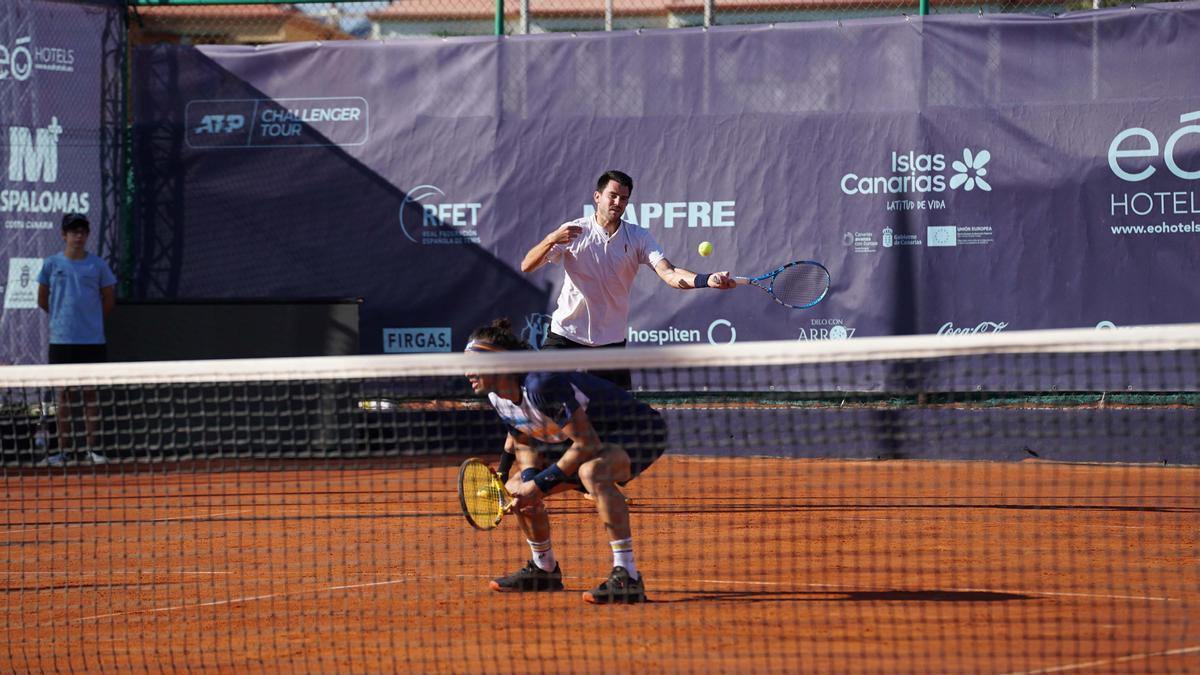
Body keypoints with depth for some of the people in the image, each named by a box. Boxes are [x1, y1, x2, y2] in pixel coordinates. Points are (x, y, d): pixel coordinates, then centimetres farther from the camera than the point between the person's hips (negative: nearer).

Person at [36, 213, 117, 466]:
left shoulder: (98, 265, 2)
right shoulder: (52, 264, 3)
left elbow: (109, 301, 10)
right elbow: (43, 300, 12)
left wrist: (90, 319, 8)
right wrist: (62, 317, 12)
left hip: (92, 340, 0)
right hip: (61, 340, 0)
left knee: (91, 394, 2)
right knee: (64, 395, 3)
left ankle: (92, 448, 6)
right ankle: (65, 449, 7)